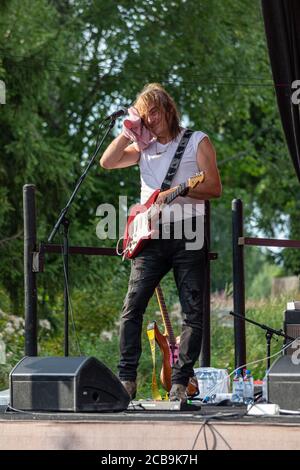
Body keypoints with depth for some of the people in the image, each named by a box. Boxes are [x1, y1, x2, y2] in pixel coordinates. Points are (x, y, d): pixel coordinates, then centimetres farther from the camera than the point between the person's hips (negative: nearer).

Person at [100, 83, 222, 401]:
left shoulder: (197, 142, 5)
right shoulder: (143, 147, 17)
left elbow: (214, 187, -4)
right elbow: (107, 162, 3)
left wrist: (175, 192, -16)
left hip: (187, 233, -3)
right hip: (150, 235, 3)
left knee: (194, 312, -5)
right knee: (132, 306, -7)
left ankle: (180, 382, -1)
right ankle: (126, 380, -5)